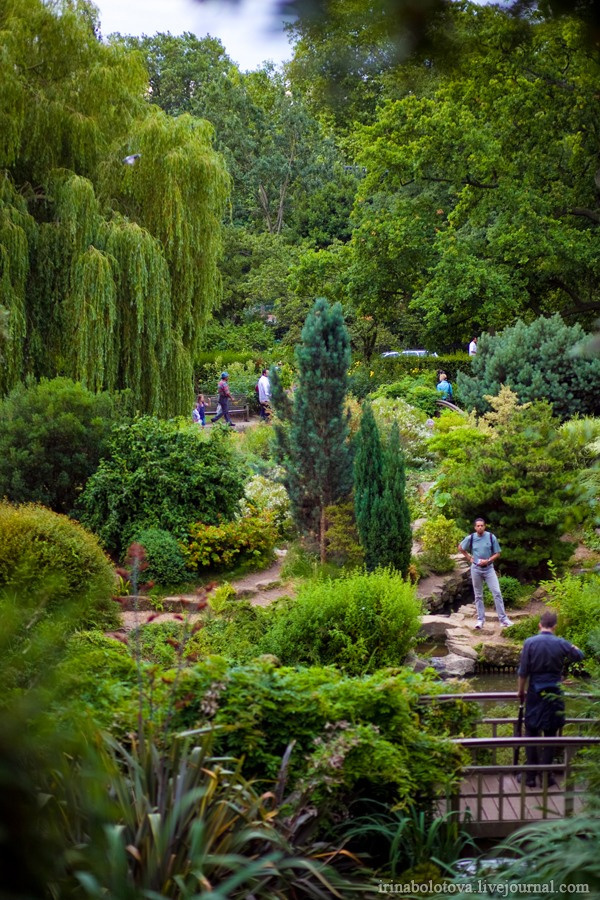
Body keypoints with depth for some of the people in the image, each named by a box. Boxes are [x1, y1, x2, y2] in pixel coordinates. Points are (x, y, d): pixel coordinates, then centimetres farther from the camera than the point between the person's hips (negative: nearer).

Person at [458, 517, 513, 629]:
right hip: (476, 569, 1)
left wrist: (488, 560, -16)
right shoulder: (470, 538, -4)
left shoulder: (491, 537, -8)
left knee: (497, 593, -9)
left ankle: (503, 619, -7)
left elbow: (497, 553, -1)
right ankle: (480, 619, 16)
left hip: (489, 568, -1)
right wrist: (469, 558, 4)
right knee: (478, 595, 8)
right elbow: (460, 548, 13)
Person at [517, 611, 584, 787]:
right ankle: (546, 775, 11)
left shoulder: (530, 643, -10)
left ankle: (530, 776, 10)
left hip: (535, 693, -1)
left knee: (531, 733, 8)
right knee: (550, 734, 9)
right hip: (554, 694, 1)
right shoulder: (561, 644, -7)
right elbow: (579, 655, 13)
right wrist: (572, 647, 32)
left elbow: (523, 672, -6)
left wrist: (521, 690, 7)